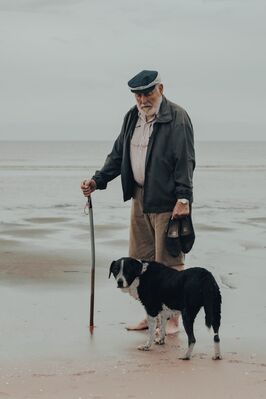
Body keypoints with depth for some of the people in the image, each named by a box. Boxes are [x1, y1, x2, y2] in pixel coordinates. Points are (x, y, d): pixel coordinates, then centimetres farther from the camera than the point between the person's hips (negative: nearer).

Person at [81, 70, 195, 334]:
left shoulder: (177, 118, -10)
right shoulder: (132, 117, 12)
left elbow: (185, 162, -14)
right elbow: (118, 154, 17)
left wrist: (183, 199, -20)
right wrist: (97, 181, 5)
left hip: (166, 202, -7)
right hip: (139, 198, 7)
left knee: (168, 262, -2)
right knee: (141, 261, 10)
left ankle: (172, 319, 6)